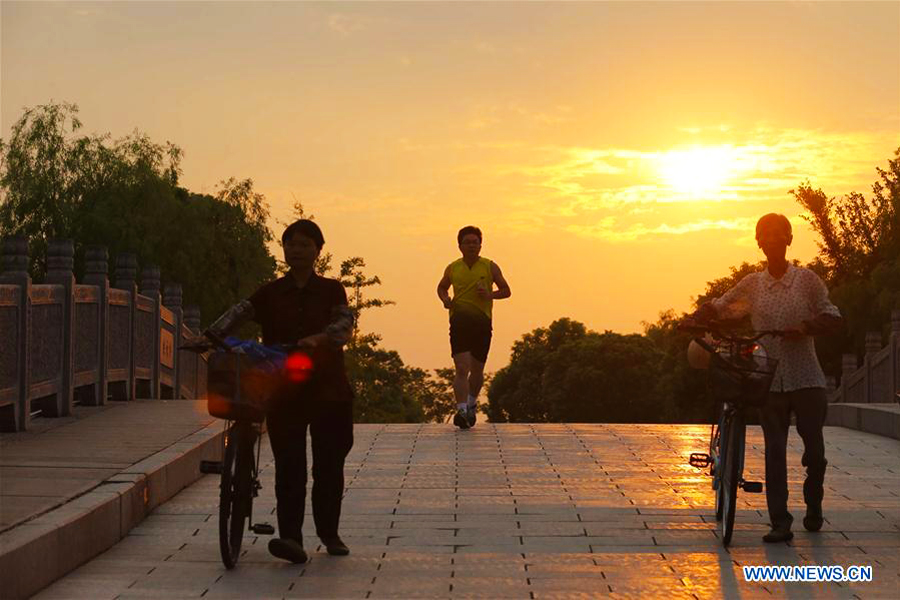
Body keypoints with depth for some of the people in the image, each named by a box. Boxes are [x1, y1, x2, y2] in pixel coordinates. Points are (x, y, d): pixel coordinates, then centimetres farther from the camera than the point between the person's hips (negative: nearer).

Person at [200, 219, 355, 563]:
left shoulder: (331, 291, 6)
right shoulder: (270, 294, 8)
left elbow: (345, 324, -10)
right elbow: (239, 313, -7)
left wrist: (318, 338, -31)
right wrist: (212, 335, -27)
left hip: (328, 389, 0)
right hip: (283, 390, 0)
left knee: (329, 466, 6)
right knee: (289, 465, -10)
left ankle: (329, 532, 24)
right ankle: (291, 537, -15)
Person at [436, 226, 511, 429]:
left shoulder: (490, 267, 4)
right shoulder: (452, 268, 7)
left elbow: (506, 291, 9)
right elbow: (442, 287, 25)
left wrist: (490, 294, -11)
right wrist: (445, 299, 2)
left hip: (482, 321, 1)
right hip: (459, 320, -1)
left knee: (477, 369, 10)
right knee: (462, 368, -15)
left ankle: (471, 404, 35)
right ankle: (462, 411, -20)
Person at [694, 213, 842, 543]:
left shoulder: (807, 280, 1)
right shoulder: (752, 284, 6)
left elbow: (833, 319, 0)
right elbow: (716, 308, 12)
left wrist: (805, 326, -18)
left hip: (806, 379, -1)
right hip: (770, 382, 1)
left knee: (815, 450, 3)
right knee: (774, 452, -3)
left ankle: (813, 507, 30)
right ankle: (780, 523, -1)